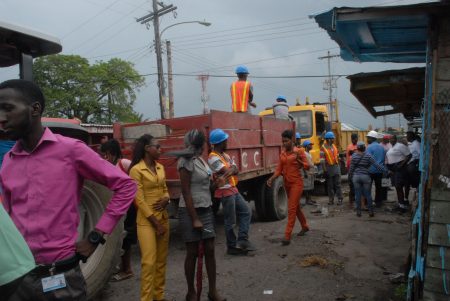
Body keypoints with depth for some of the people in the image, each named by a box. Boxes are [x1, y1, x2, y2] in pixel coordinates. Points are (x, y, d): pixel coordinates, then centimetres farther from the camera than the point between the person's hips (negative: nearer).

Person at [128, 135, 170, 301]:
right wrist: (155, 223, -12)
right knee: (149, 261, -5)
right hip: (146, 220, -6)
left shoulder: (160, 167, 8)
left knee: (162, 260, 12)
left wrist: (166, 199, -6)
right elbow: (139, 200, -13)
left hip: (164, 217, 7)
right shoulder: (136, 170, -11)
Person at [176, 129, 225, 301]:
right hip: (190, 211, -7)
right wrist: (195, 219, -18)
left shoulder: (200, 159, 10)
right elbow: (186, 192, -17)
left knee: (210, 250, 8)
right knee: (192, 253, 4)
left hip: (206, 209, 7)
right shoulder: (186, 161, -14)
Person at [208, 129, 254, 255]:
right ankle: (232, 247, 16)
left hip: (233, 189, 10)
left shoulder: (225, 155, 13)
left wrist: (231, 170, -18)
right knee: (230, 221, 1)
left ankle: (242, 240, 13)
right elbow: (227, 172, -21)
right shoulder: (213, 158, -18)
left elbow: (235, 169, 2)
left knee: (246, 212, 11)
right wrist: (233, 169, 0)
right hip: (225, 192, -9)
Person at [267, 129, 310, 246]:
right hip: (287, 183, 7)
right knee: (296, 206, 19)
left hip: (296, 183, -6)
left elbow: (307, 167, -8)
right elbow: (279, 169, 4)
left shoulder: (299, 151, -9)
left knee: (291, 209, -9)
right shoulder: (282, 153, 7)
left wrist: (298, 160, -24)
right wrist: (271, 178, -11)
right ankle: (305, 226, 40)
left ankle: (287, 236, -7)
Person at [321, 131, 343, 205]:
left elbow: (337, 156, 17)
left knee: (338, 184, 3)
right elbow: (322, 160, -14)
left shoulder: (334, 146, 8)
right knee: (330, 185, 6)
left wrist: (338, 165, 12)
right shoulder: (323, 148, -11)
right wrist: (324, 170, -18)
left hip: (336, 167, 4)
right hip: (329, 168, -4)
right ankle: (331, 199, 15)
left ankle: (340, 199, 7)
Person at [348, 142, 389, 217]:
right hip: (366, 176, -1)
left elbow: (351, 168, 2)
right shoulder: (368, 155, -4)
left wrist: (350, 176, 13)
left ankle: (358, 211, 12)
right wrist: (385, 170, -6)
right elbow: (376, 165, -9)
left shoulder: (354, 156, -1)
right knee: (368, 194, 8)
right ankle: (370, 211, 13)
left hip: (356, 176, 1)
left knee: (358, 194, 7)